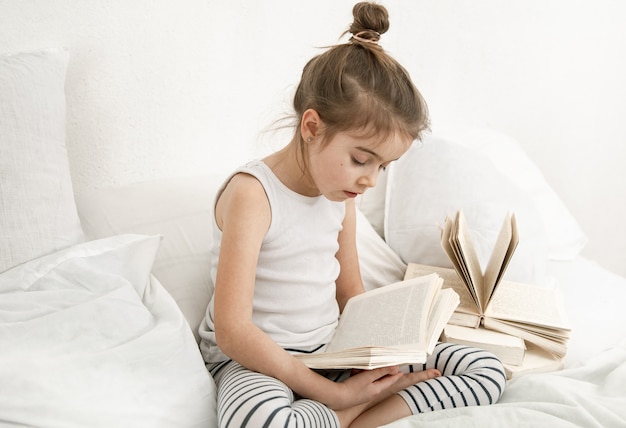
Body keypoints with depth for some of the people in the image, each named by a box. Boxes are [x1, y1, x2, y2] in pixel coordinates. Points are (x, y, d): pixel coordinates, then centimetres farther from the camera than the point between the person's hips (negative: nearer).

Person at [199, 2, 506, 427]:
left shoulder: (342, 195, 4)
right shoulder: (252, 193, -19)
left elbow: (351, 296, 12)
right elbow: (232, 332, -23)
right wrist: (334, 393, -22)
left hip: (331, 351, 8)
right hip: (257, 360, -7)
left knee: (487, 371, -4)